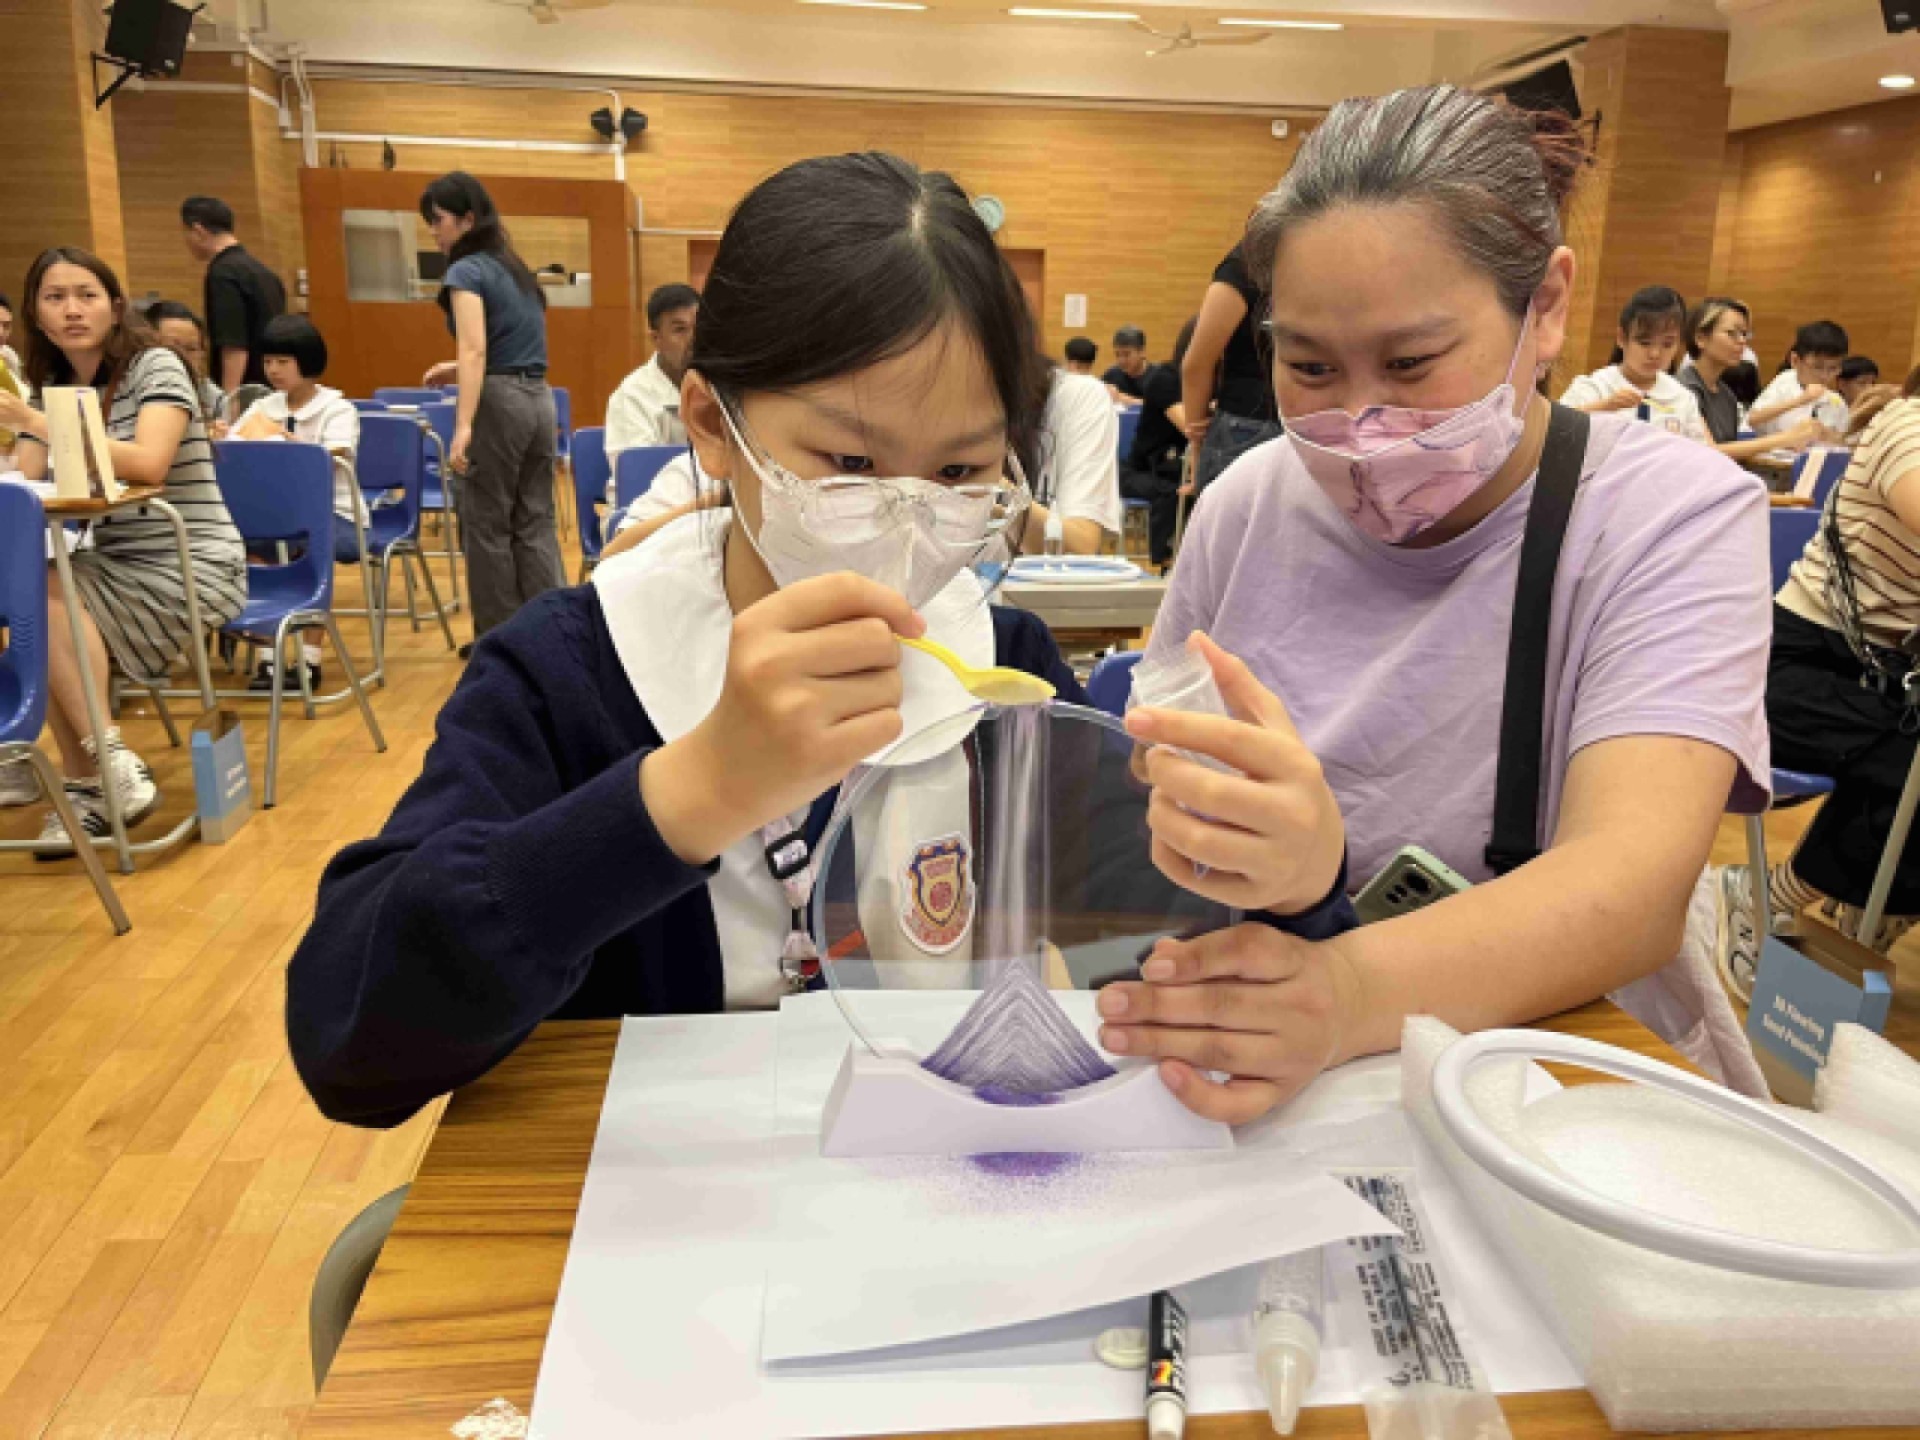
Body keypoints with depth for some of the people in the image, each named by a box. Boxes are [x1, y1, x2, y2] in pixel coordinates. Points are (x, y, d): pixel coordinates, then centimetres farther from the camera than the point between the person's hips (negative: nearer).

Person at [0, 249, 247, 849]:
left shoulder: (155, 366, -8)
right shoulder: (52, 385, 12)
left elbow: (149, 464, -25)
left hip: (190, 567, -6)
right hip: (110, 564, 6)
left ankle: (107, 767, -22)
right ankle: (92, 781, -17)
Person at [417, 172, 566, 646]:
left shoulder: (467, 271, -9)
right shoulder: (516, 268, 16)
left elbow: (475, 350, -22)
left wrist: (463, 426, -28)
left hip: (499, 403, -8)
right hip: (538, 399, 8)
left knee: (488, 524, 3)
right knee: (535, 522, 9)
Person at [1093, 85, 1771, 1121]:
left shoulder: (1675, 516, -10)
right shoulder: (1248, 504, 2)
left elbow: (1630, 883, -24)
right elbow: (1149, 789, 3)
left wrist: (1353, 992, -43)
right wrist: (1243, 850, -21)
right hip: (1254, 1079, 3)